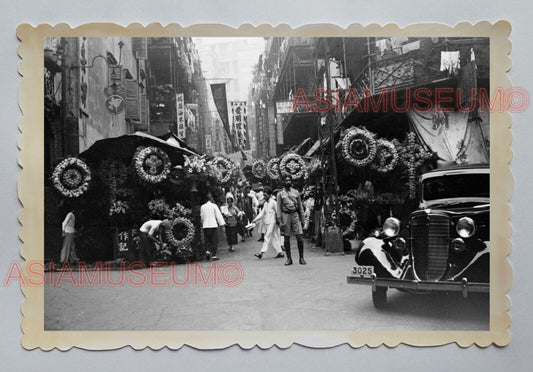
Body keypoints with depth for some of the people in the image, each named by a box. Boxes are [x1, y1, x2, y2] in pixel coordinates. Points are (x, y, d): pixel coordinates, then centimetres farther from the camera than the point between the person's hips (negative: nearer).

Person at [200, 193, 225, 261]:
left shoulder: (202, 206, 6)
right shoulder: (214, 205, -4)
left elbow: (202, 216, 14)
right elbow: (218, 215, -5)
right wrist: (222, 223, -4)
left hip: (205, 225, 3)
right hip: (213, 225, -3)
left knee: (207, 240, 11)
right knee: (214, 241, 3)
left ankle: (208, 251, -13)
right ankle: (213, 255, 2)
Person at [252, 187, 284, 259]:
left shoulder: (273, 202, -9)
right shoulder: (266, 203, 14)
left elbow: (277, 212, -9)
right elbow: (262, 212, 15)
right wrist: (255, 220, 7)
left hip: (272, 223, -8)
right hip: (267, 223, 8)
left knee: (267, 237, -9)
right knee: (273, 238, 9)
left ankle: (261, 253, -11)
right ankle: (280, 253, 14)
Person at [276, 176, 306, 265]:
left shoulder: (296, 192, 11)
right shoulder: (280, 194, 6)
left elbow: (300, 205, 13)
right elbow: (278, 208, 3)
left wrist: (302, 218, 4)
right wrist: (280, 221, -5)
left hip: (295, 215, 1)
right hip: (285, 215, -1)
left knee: (299, 237, -5)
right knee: (286, 239, 2)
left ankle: (301, 258, 4)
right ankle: (289, 259, 11)